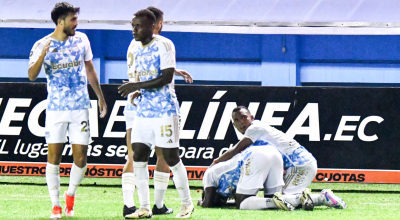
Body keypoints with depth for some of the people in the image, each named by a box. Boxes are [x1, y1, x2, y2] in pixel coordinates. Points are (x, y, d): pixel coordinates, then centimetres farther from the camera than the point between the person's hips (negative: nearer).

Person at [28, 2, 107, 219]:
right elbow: (32, 75, -15)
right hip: (55, 109, -2)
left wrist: (101, 97, 18)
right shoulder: (42, 45, -5)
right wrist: (43, 55, -32)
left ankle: (71, 194, 23)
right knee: (54, 156, -3)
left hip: (80, 107, 2)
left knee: (80, 158, -2)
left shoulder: (81, 40, 5)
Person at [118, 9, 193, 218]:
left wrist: (137, 86, -21)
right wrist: (138, 91, -1)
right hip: (143, 110, 7)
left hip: (164, 110, -7)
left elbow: (167, 77, -19)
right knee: (138, 157, 2)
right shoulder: (137, 49, 12)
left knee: (171, 157, -2)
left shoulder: (164, 45, -12)